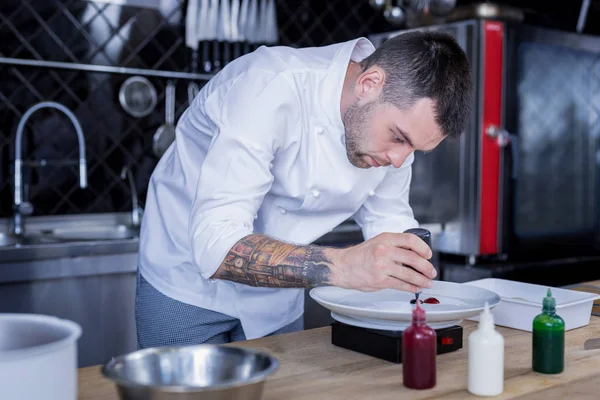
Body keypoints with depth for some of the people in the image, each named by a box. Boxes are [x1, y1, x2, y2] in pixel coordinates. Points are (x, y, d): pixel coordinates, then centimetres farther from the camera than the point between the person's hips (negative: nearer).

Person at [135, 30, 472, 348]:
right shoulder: (271, 89, -32)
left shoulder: (401, 108, -11)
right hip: (189, 284, -5)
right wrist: (343, 267, -49)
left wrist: (411, 265, -20)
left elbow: (388, 221, 1)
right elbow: (215, 246, -38)